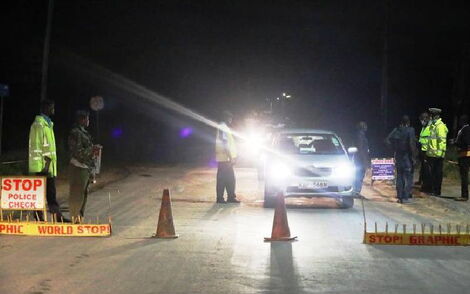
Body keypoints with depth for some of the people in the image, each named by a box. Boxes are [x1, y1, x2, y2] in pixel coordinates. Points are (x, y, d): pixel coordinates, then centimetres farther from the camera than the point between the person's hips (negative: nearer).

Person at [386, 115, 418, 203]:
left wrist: (394, 148, 6)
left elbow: (387, 139, -1)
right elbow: (412, 143, -21)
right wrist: (414, 156, -12)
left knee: (399, 177, 13)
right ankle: (405, 197, -1)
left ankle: (399, 197, 16)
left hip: (398, 156, 5)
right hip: (407, 156, -5)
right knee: (408, 177, 3)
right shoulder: (410, 130, -12)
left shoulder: (396, 130, 2)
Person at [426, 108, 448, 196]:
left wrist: (441, 151, -23)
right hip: (431, 154, 9)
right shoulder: (432, 125, 17)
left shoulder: (440, 126, -13)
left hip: (437, 155, -9)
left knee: (437, 173, -3)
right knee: (432, 173, 14)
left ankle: (437, 191, 2)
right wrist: (428, 151, 24)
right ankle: (433, 190, 22)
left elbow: (442, 140, -19)